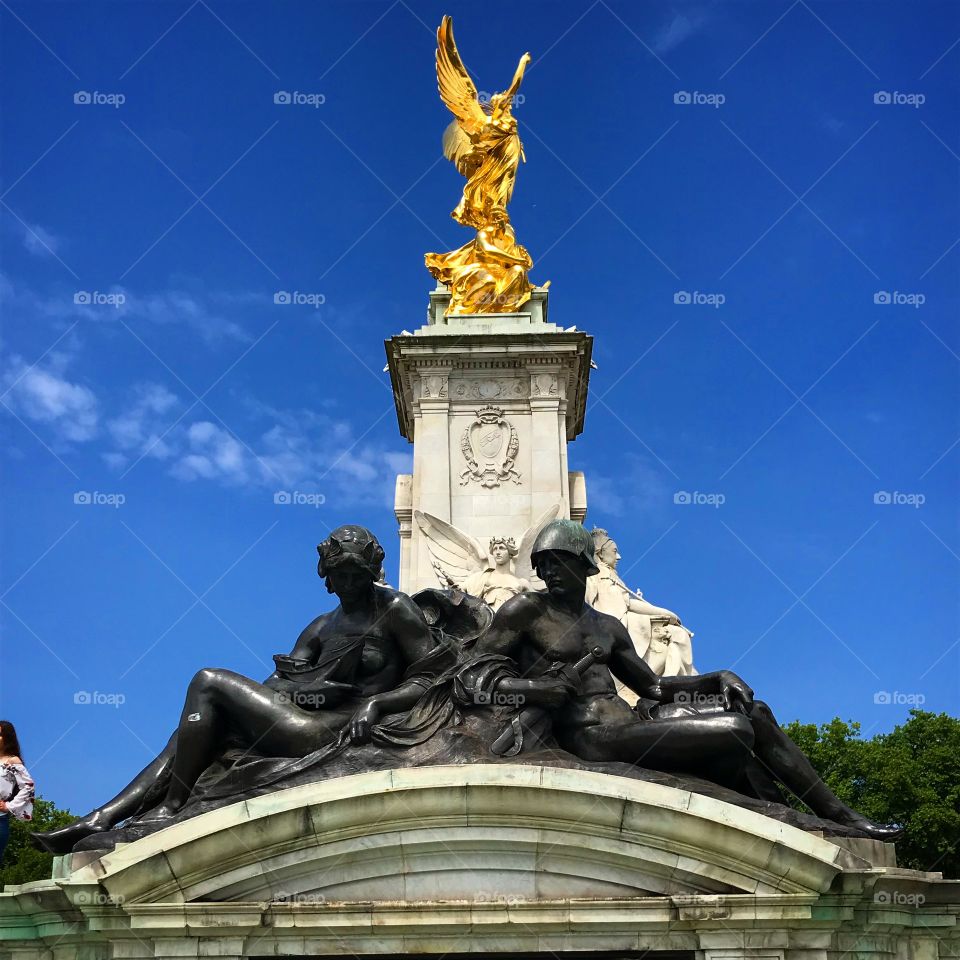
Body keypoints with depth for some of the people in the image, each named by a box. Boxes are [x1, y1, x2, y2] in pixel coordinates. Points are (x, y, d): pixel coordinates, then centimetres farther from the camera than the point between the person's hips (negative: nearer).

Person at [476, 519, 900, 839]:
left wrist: (718, 678, 9)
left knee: (755, 712, -1)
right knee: (736, 733, -19)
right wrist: (528, 688, -21)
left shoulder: (607, 627, 21)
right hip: (593, 738, -8)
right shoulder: (525, 610, 1)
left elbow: (653, 686, 24)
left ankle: (840, 815, 5)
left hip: (628, 721, 8)